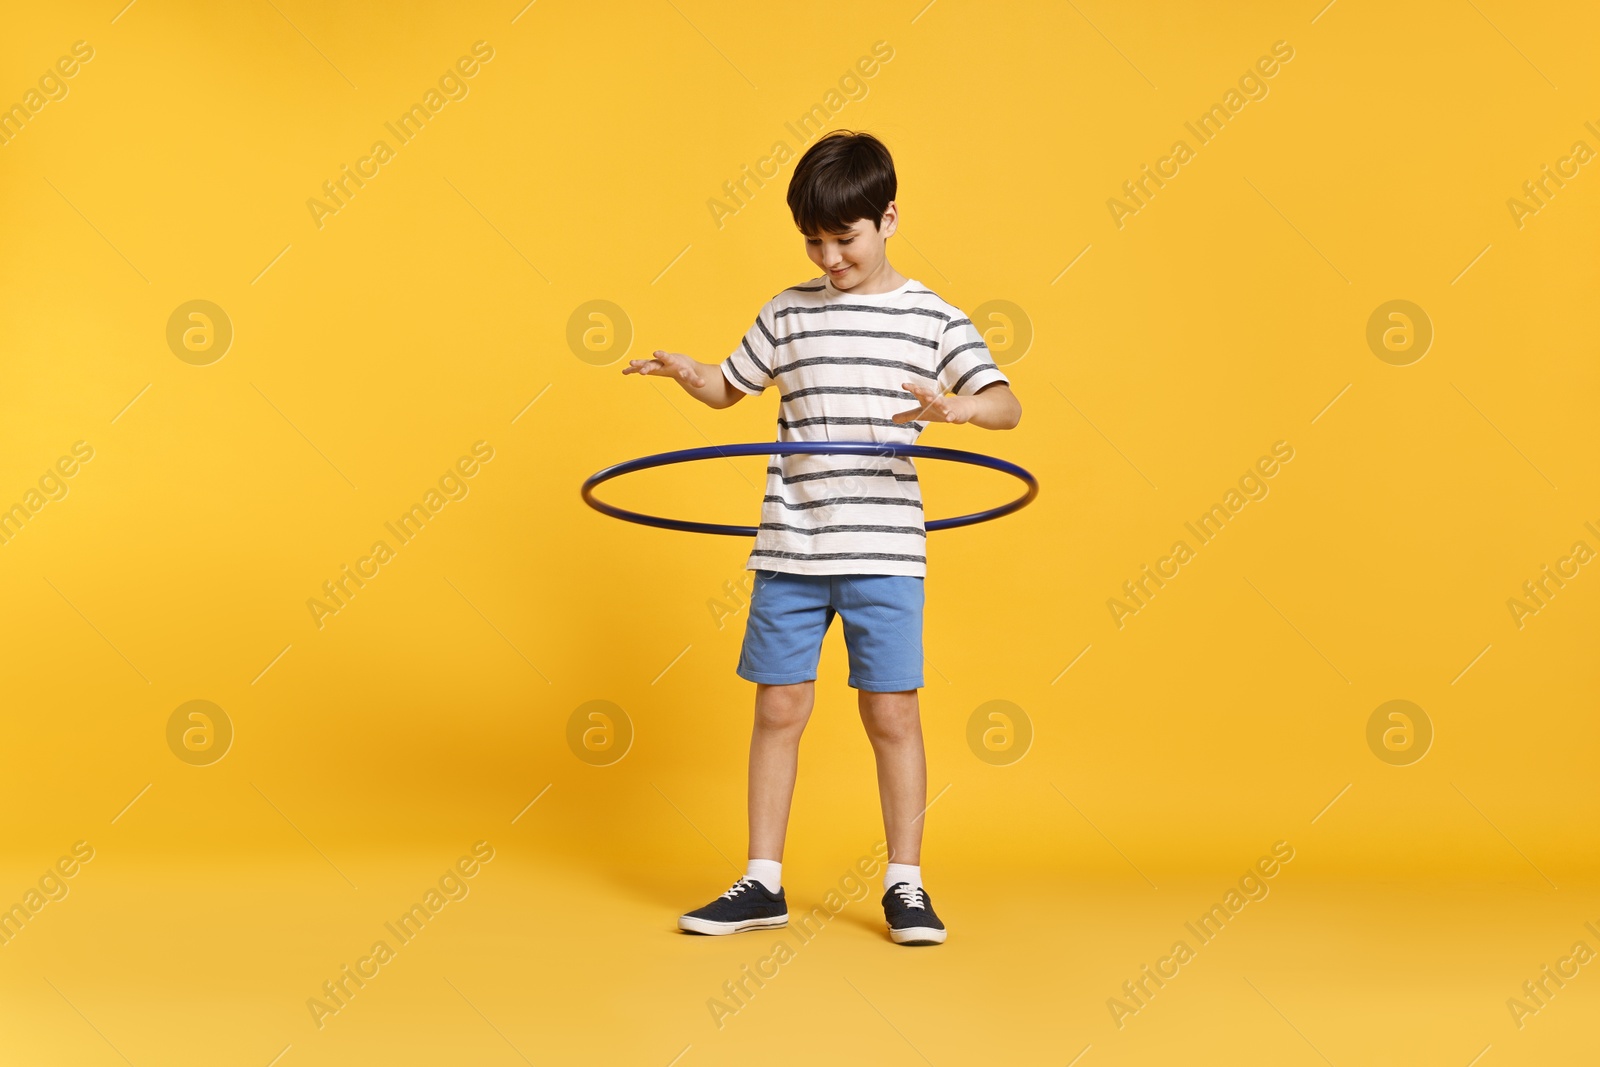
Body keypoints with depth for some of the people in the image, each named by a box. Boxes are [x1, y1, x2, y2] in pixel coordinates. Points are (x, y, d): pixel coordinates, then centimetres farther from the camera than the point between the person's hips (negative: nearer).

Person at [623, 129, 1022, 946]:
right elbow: (729, 388, 20)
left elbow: (1007, 404, -3)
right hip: (789, 547, 2)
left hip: (886, 549, -2)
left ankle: (905, 884, 16)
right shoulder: (789, 313, 8)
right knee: (778, 709, 5)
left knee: (892, 712, 2)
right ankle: (763, 884, 17)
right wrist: (684, 372, -2)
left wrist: (958, 406, -24)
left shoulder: (932, 318, 2)